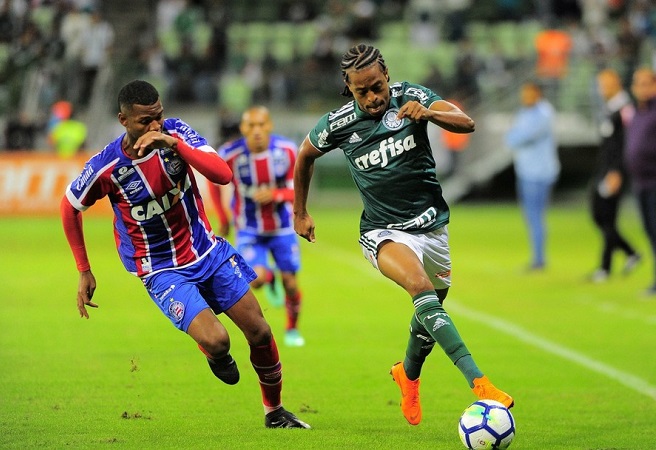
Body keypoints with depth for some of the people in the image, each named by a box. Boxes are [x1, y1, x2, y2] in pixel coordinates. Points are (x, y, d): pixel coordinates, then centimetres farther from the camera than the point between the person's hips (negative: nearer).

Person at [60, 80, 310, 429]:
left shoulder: (174, 133, -13)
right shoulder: (105, 167, -19)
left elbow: (223, 174, -25)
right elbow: (70, 207, 0)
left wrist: (174, 143, -36)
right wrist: (84, 272, 3)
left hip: (208, 251, 4)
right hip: (162, 271, -4)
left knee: (260, 333, 4)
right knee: (215, 341, -23)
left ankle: (275, 413, 27)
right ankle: (216, 356, 16)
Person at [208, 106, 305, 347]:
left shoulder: (286, 150, -16)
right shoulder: (230, 155, -20)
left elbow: (295, 191, -9)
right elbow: (214, 181, 0)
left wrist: (274, 194, -30)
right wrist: (223, 219, 6)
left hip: (283, 229, 1)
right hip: (250, 231, -1)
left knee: (290, 282, 3)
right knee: (256, 279, -20)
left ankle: (292, 329, 31)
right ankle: (269, 278, 19)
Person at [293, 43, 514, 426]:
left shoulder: (411, 97, -9)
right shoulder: (339, 124, -8)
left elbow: (466, 123, -21)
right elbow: (305, 156, 12)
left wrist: (428, 113, -40)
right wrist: (300, 213, 19)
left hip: (433, 225, 3)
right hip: (384, 232, -3)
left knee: (430, 312, 16)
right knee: (422, 288, -31)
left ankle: (408, 375, 50)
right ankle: (479, 382, -43)